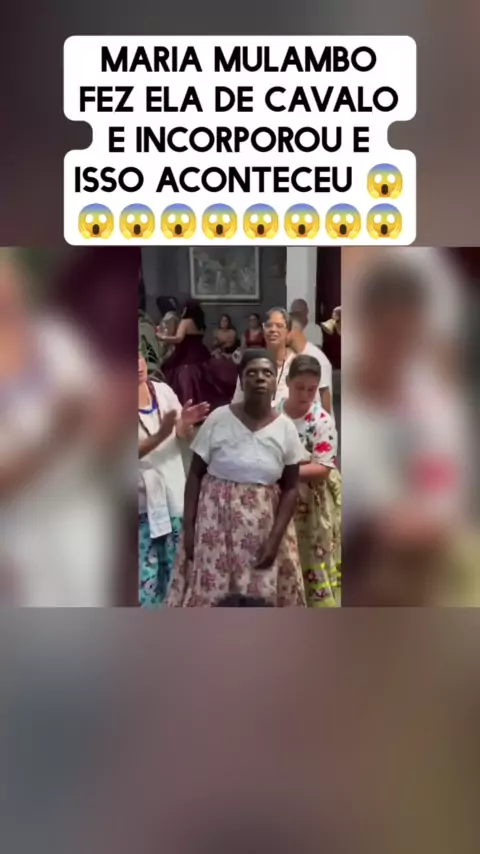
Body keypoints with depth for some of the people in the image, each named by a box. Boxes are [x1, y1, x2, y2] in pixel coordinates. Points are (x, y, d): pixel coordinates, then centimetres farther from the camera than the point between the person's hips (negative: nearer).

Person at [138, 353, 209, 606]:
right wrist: (160, 435, -30)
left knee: (172, 568, 16)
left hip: (173, 495, 5)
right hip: (142, 501, -5)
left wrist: (186, 423, -14)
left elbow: (184, 436, 7)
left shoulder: (163, 390, 2)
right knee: (145, 572, -4)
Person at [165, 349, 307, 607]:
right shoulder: (218, 419, -6)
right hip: (215, 522, -1)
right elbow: (195, 474, 0)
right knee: (210, 593, 2)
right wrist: (188, 527, -6)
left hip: (263, 527, 1)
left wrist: (275, 538, -7)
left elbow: (290, 488, 1)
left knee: (262, 598, 7)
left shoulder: (286, 428, -2)